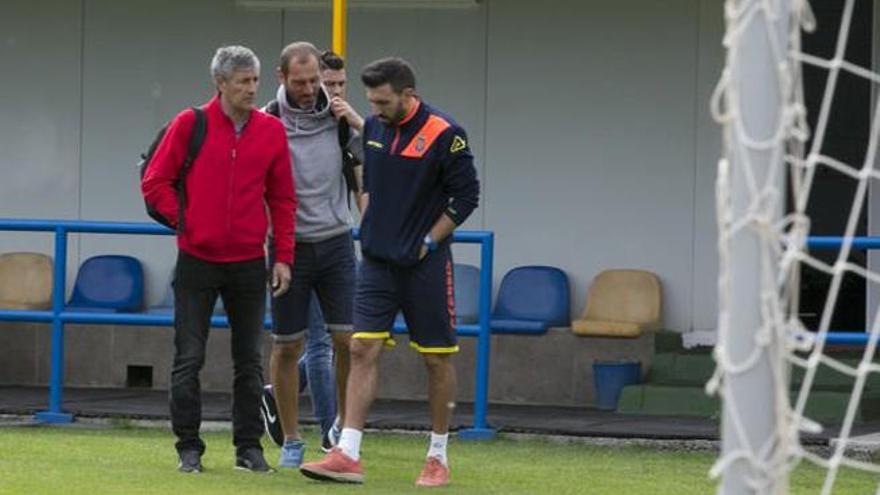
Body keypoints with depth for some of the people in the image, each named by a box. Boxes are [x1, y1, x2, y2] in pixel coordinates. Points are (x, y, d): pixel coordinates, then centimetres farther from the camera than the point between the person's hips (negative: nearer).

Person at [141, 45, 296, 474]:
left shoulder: (271, 131, 4)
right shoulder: (190, 125, -3)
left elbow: (283, 200, 8)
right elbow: (155, 182, 2)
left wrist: (283, 257, 3)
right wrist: (183, 220, -4)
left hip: (249, 262, 2)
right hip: (197, 260, -2)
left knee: (249, 361, 6)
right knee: (188, 359, 0)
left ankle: (249, 446, 14)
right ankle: (189, 448, 7)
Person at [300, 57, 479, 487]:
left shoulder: (444, 135, -13)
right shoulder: (373, 128, 5)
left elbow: (466, 196, -8)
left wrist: (428, 242, -9)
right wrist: (369, 226, 11)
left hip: (424, 265, -5)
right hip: (377, 260, 5)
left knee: (437, 359, 4)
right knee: (363, 350, -4)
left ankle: (438, 458, 15)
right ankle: (348, 455, -6)